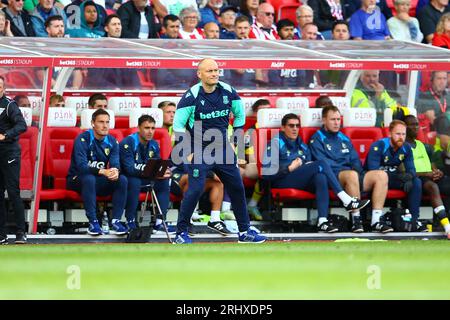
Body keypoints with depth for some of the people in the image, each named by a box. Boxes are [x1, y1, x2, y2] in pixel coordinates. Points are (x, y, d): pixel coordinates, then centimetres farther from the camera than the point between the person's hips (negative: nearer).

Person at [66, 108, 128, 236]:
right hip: (77, 180, -5)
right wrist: (102, 171, -42)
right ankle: (93, 222, -35)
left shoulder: (112, 141, 2)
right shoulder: (83, 139, -15)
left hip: (99, 182, 5)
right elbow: (81, 166, -27)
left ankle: (116, 221, -21)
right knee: (89, 178, -38)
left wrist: (115, 171, -36)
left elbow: (115, 163, -9)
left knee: (122, 179, -20)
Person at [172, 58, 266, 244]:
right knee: (195, 190, -15)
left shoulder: (228, 92, -1)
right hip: (199, 150, -5)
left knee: (237, 188, 9)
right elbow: (178, 125, -10)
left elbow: (240, 115, 16)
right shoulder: (192, 96, -14)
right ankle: (181, 233, -3)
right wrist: (188, 151, -11)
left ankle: (245, 231, 21)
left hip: (223, 149, 5)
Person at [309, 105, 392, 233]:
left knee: (381, 175, -18)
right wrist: (346, 169, -11)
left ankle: (376, 221, -28)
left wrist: (357, 169, 0)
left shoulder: (344, 139, 28)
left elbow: (355, 160, 24)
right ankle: (356, 220, -37)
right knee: (352, 175, -41)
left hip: (353, 175, 7)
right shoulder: (317, 139, 7)